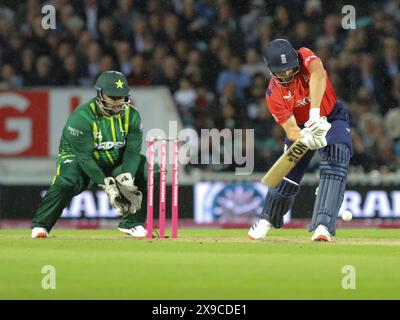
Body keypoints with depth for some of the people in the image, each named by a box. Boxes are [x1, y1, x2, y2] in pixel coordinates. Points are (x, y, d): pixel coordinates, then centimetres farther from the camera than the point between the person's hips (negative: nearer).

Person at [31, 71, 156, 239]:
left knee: (147, 171, -15)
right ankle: (40, 226, -22)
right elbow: (84, 157, -26)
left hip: (116, 163, 5)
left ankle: (132, 223, 0)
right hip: (79, 160, -5)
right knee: (67, 180, -37)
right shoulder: (81, 117, -24)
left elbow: (133, 152, -15)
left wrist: (126, 180, -33)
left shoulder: (132, 116, -9)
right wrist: (107, 185, -34)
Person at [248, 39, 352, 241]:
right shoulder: (273, 94, -24)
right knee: (289, 173, 0)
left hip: (332, 118, -1)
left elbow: (318, 74, -50)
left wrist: (315, 114, -62)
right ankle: (268, 219, 28)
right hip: (302, 127, 1)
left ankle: (322, 225, -33)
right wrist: (304, 138, -54)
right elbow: (291, 130, -30)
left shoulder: (305, 58, -27)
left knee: (335, 163, -24)